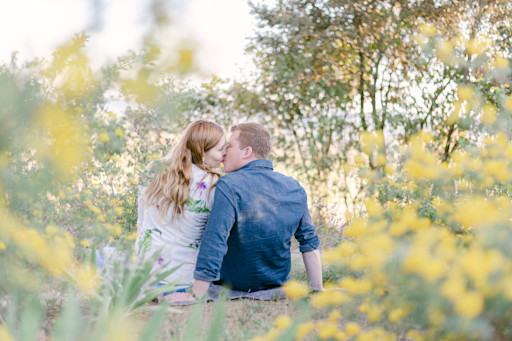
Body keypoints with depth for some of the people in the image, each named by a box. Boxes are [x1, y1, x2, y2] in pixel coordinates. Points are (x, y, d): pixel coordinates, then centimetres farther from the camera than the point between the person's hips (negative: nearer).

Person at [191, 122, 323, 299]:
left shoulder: (229, 186, -22)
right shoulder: (296, 188, -4)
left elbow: (214, 241, -29)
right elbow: (310, 244, 1)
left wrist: (195, 298, -28)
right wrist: (318, 291, 9)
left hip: (235, 285, -5)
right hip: (278, 283, 5)